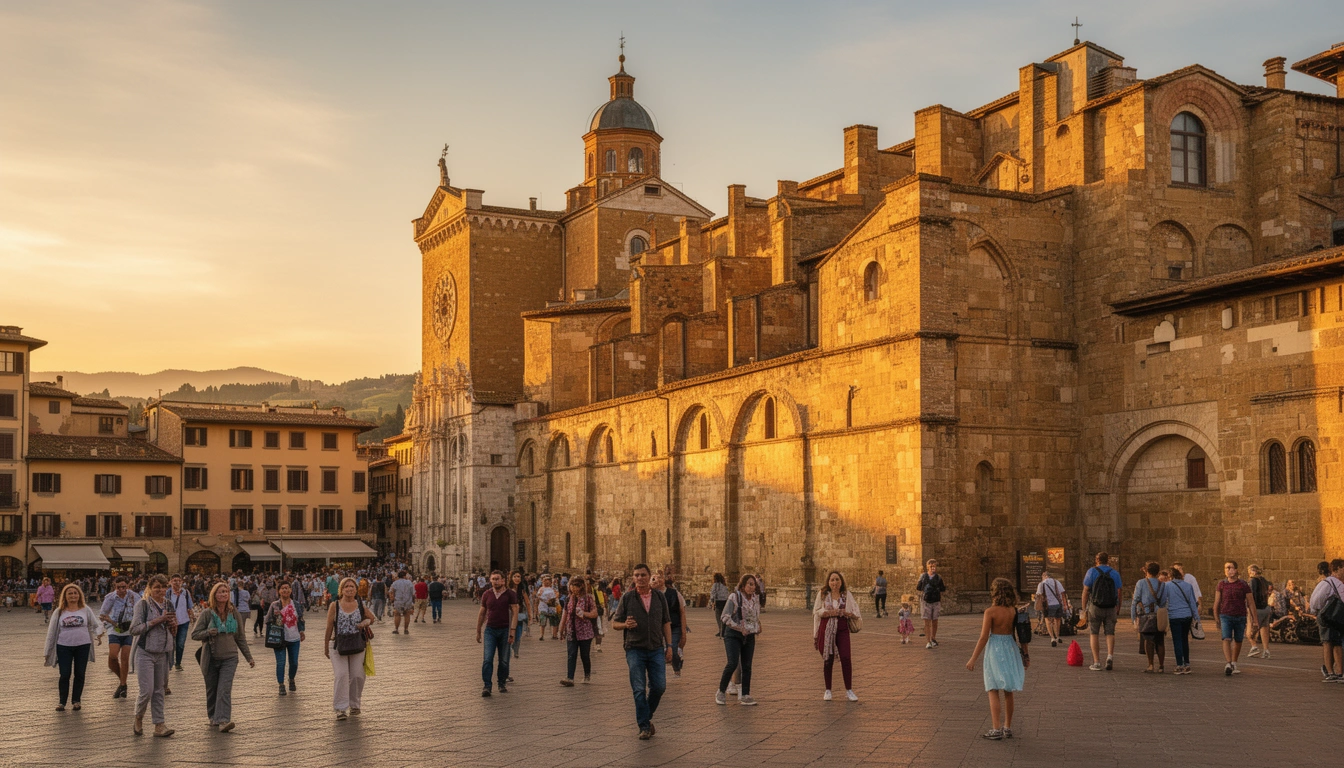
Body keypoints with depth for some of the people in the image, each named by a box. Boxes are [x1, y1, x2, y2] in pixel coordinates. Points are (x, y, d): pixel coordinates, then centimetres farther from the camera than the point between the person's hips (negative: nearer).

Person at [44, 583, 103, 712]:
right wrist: (47, 651, 9)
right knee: (65, 675, -2)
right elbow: (52, 631, 8)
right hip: (64, 646, 0)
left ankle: (76, 701, 18)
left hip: (83, 646, 0)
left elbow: (97, 624, 12)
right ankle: (62, 702, 11)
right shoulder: (60, 612, 4)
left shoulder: (86, 610, 4)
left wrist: (98, 635, -6)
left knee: (79, 674, 5)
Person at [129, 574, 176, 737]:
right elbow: (134, 629, -13)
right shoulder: (143, 605, -5)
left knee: (159, 690, 6)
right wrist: (156, 621, -18)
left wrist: (173, 626, -3)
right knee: (147, 690, -8)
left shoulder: (168, 606, 12)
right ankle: (138, 717, 17)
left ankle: (159, 725, 9)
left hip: (163, 654, 5)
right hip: (145, 652, -5)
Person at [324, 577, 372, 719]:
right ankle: (340, 709, -5)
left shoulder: (360, 605, 4)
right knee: (341, 675, -11)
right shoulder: (334, 605, -2)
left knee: (357, 675, 3)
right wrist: (326, 646, 4)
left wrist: (365, 622, -5)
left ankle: (354, 705, 22)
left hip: (357, 645, 2)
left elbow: (371, 618, 19)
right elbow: (329, 627, 2)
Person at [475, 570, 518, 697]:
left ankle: (502, 684, 21)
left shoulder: (510, 594, -3)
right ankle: (487, 686, -8)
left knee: (504, 660, 6)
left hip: (505, 630, -1)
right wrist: (478, 631, 16)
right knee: (488, 659, -10)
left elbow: (515, 613, -6)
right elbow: (481, 613, 14)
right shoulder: (487, 594, 5)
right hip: (490, 630, 1)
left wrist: (512, 632, -13)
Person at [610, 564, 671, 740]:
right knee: (639, 690, -3)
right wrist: (625, 625, -20)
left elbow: (666, 623, 12)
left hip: (656, 649, 2)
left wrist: (669, 645, 5)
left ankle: (645, 717, 24)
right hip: (635, 649, -2)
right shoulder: (627, 598, 0)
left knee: (659, 687, 0)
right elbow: (615, 623, 2)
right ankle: (644, 727, 6)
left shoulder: (659, 598, 8)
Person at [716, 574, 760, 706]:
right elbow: (724, 617, -13)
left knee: (747, 667, 5)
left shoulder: (756, 598, 7)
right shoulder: (734, 597, -11)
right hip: (733, 635, -6)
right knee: (733, 663, -15)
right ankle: (721, 691, 1)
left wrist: (757, 628, 7)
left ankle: (745, 696, 11)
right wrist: (740, 628, -15)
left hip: (749, 636, 6)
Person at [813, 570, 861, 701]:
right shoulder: (823, 594, 5)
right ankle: (828, 690, 17)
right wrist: (829, 613, -12)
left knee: (845, 659, -8)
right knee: (828, 660, 5)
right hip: (826, 629, 0)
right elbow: (816, 611, 1)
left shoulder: (847, 595, 6)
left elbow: (855, 613, 4)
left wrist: (846, 613, -15)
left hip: (842, 629, 0)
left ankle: (849, 690, 2)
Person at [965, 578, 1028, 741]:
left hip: (995, 649, -5)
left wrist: (973, 659, -8)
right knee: (1008, 692, 15)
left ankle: (996, 729, -1)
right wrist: (1025, 653, 16)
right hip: (1011, 648, 5)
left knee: (993, 692, 3)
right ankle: (1007, 728, 21)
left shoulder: (990, 611, -14)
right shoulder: (1014, 610, -2)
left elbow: (984, 638, -14)